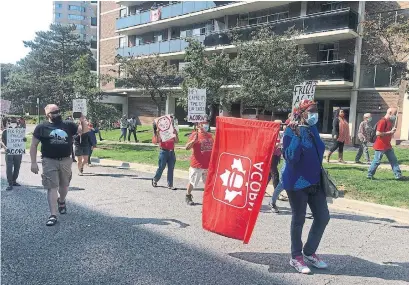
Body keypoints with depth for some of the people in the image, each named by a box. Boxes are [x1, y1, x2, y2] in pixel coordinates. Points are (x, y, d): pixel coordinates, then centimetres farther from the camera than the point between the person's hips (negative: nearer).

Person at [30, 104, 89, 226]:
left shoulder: (68, 125, 2)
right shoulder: (42, 127, -2)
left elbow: (85, 131, 3)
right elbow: (34, 145, 0)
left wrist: (83, 120, -17)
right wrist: (33, 162, -6)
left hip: (66, 161, 3)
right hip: (49, 161, -3)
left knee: (64, 185, 19)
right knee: (52, 187, -6)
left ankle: (61, 201, 49)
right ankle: (53, 215, -3)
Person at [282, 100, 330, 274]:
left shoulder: (312, 129, 8)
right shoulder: (292, 131, -14)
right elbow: (290, 158, -22)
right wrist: (297, 136, -28)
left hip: (314, 181, 7)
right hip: (297, 181, -7)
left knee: (323, 217, 10)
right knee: (299, 219, 3)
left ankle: (309, 253, 27)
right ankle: (296, 257, 21)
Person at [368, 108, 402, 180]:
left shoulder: (390, 121, 12)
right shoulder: (382, 121, -18)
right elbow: (378, 133, -25)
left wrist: (393, 130, 5)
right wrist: (390, 132, -19)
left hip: (388, 146, 10)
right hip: (380, 146, -10)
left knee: (394, 160, 11)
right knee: (377, 161, -1)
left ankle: (398, 175, 16)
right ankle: (370, 175, 9)